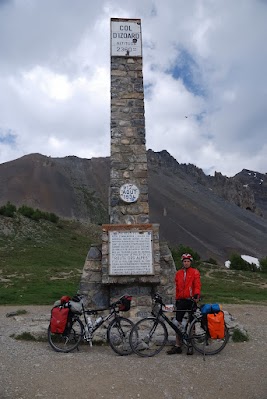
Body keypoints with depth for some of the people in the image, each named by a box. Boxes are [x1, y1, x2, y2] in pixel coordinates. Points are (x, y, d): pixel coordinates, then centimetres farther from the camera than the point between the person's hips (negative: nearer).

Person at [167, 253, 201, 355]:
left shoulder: (195, 272, 1)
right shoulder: (178, 273, 12)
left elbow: (197, 285, -8)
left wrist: (196, 295, -24)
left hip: (191, 300, -3)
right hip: (181, 301, 4)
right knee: (178, 323, 3)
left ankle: (190, 346, 15)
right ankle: (177, 346, 11)